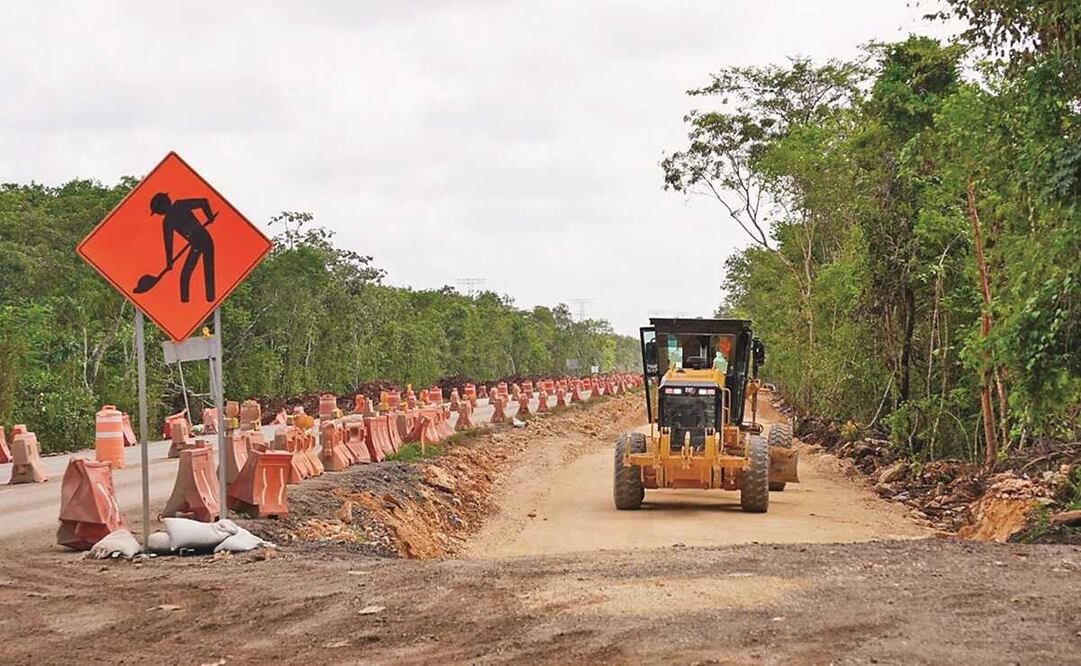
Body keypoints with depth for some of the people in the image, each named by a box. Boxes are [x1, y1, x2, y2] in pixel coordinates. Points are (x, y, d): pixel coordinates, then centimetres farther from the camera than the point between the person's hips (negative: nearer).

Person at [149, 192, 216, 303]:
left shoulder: (167, 221, 0)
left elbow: (168, 242, 3)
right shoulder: (180, 205, 9)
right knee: (208, 270, 14)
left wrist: (169, 262, 11)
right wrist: (210, 217, 20)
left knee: (185, 273, 8)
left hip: (196, 244, -5)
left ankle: (184, 299, 2)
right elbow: (203, 202, 5)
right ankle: (210, 298, 14)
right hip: (207, 239, 5)